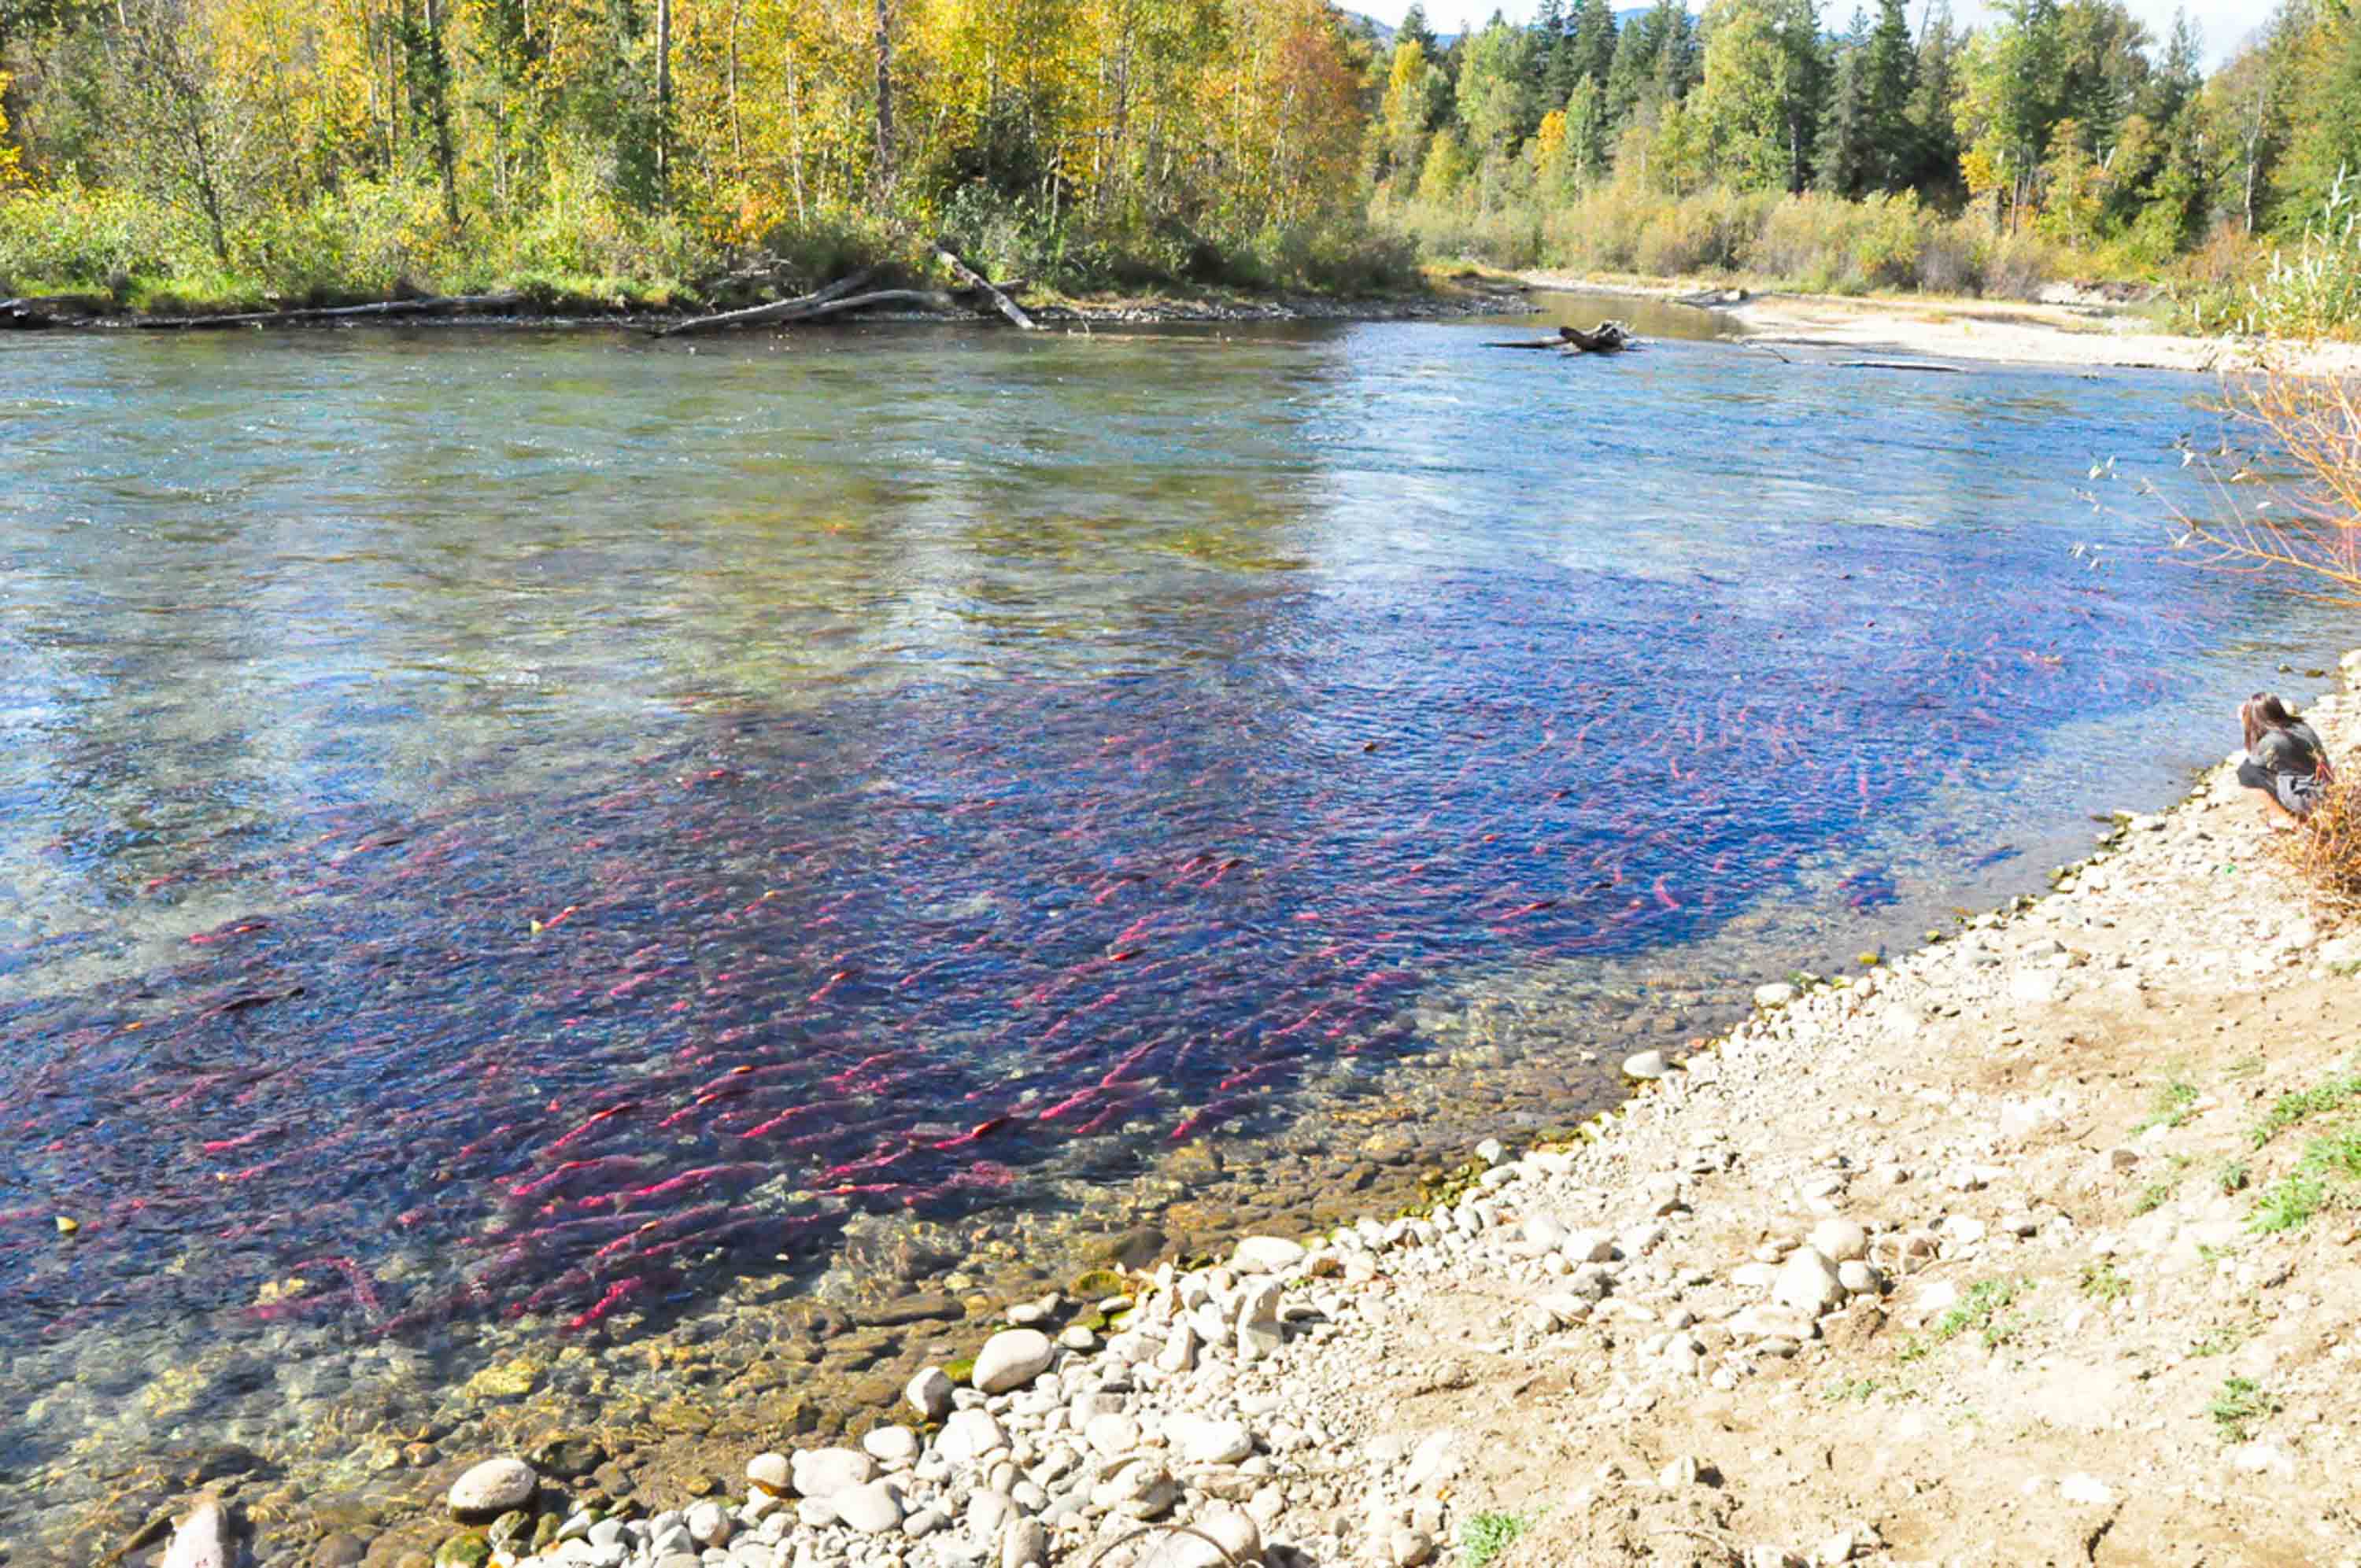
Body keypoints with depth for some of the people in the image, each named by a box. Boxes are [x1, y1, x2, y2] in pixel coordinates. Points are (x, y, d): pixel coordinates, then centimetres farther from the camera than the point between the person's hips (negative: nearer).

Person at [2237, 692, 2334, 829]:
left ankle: (2283, 818, 4)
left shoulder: (2271, 741, -20)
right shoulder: (2302, 726, 1)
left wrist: (2246, 725, 0)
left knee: (2246, 771, -4)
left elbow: (2253, 760, 0)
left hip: (2308, 801, -8)